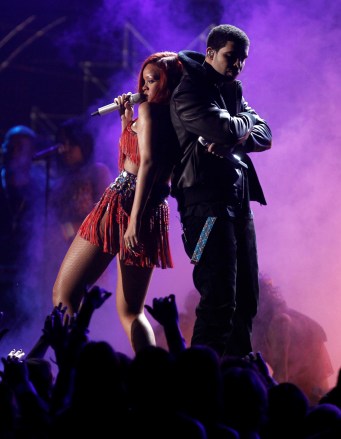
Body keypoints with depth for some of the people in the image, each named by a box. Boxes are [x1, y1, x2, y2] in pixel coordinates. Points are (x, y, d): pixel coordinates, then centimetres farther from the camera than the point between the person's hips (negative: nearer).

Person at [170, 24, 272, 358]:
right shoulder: (189, 92, -7)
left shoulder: (232, 91, 19)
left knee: (245, 296, 10)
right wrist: (245, 124, 2)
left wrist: (231, 141, -10)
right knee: (219, 297, -14)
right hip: (206, 199, -9)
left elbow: (264, 136, 9)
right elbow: (228, 130, -21)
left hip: (237, 199, 9)